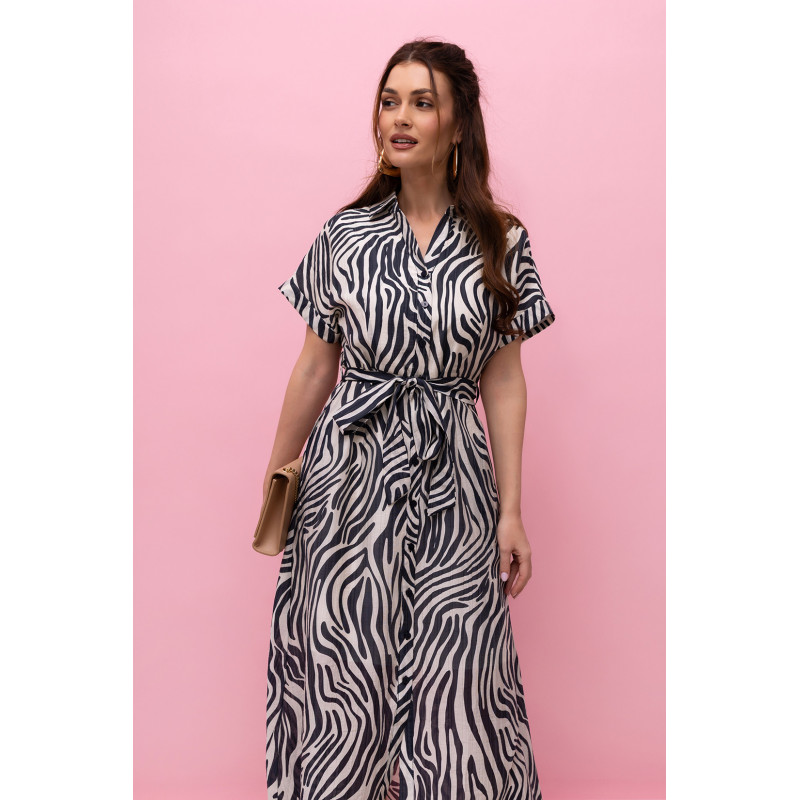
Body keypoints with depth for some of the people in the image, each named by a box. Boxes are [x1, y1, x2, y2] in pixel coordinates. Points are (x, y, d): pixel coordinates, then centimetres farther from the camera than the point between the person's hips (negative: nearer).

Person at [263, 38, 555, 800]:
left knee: (455, 687, 3)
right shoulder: (345, 233, 2)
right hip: (350, 478, 1)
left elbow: (504, 380, 2)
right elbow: (314, 368, 7)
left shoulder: (500, 242, 1)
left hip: (451, 481, 0)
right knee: (346, 681, 7)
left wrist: (511, 510, -2)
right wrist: (275, 484, 10)